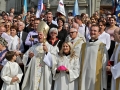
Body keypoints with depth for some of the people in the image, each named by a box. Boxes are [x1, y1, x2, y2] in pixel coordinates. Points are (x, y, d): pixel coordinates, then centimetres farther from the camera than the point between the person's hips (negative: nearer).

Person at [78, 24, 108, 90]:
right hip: (84, 77, 4)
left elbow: (104, 65, -4)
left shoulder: (102, 46, -2)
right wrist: (79, 75, 6)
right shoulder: (84, 45, 10)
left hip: (96, 77, -3)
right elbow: (80, 61, 13)